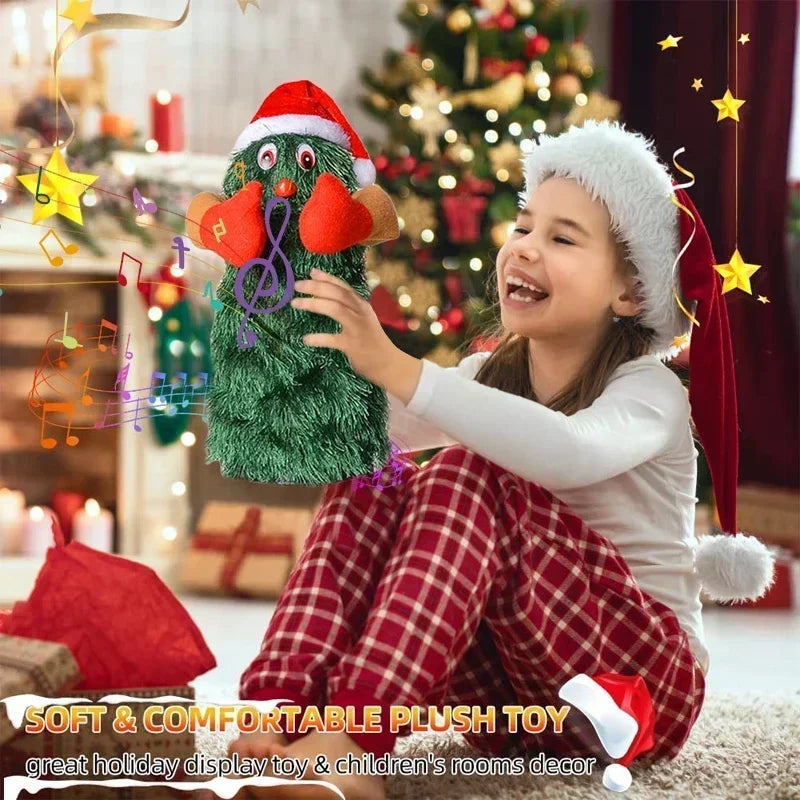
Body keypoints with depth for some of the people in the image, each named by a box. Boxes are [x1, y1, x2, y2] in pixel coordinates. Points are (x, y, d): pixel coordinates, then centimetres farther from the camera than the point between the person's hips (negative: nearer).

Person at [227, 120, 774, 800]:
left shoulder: (648, 392, -9)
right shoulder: (490, 376, 11)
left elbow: (570, 452, -35)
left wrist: (398, 369, -41)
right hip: (510, 700, 6)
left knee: (472, 472, -27)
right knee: (367, 483, -13)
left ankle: (355, 743, -43)